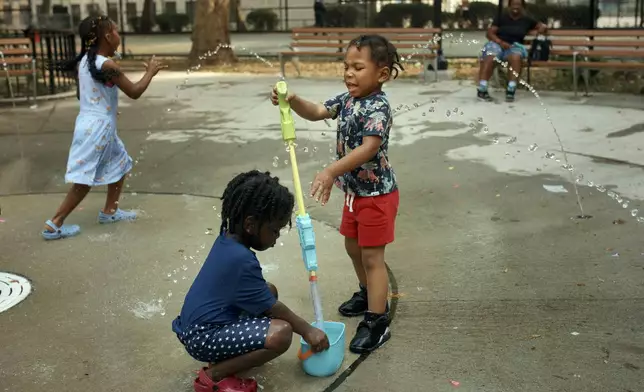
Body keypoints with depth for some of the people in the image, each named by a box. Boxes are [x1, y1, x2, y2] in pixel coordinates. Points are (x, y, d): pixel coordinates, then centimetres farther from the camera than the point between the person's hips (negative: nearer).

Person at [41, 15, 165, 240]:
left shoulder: (84, 61, 7)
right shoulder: (107, 66, -20)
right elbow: (134, 93, -13)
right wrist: (150, 72, 1)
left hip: (89, 124, 9)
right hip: (98, 128, -9)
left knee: (120, 165, 22)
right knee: (85, 180, -1)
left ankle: (109, 211, 32)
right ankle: (53, 225, 4)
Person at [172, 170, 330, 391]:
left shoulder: (227, 239, 2)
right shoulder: (241, 260, -25)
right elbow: (272, 308, -14)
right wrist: (307, 331, -3)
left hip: (196, 324, 11)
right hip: (203, 337, -10)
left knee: (269, 290, 16)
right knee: (282, 333, -24)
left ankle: (228, 356, 11)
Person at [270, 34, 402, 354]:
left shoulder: (378, 107, -24)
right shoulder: (347, 99, 3)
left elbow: (368, 149, -35)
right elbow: (316, 112, 10)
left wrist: (331, 172, -45)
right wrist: (293, 101, -12)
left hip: (377, 193, -9)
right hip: (354, 190, 9)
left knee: (372, 257, -3)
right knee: (354, 247, 23)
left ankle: (377, 323, 7)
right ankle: (368, 295, 46)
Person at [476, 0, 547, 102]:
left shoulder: (527, 19, 14)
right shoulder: (501, 17, 9)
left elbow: (542, 26, 22)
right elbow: (490, 33, 2)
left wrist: (542, 28, -5)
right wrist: (500, 42, -16)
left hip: (515, 46, 1)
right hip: (497, 43, -1)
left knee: (516, 57, -37)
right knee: (489, 58, -36)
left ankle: (511, 90, -37)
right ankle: (481, 89, -39)